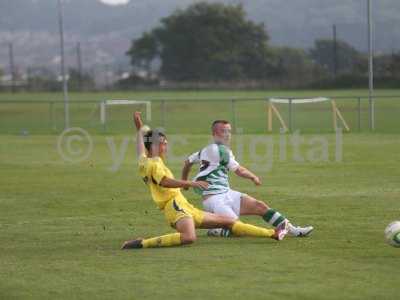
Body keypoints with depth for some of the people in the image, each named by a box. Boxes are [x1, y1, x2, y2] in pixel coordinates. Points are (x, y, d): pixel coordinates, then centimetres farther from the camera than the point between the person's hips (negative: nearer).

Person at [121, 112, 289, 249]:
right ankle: (142, 243, -32)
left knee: (228, 222, 12)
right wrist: (191, 184, -30)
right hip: (175, 206, -11)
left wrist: (139, 129, 54)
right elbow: (165, 182, -24)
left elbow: (141, 149, 42)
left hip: (185, 207, 11)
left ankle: (272, 234, 16)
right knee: (189, 237, -41)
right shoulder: (154, 163, -8)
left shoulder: (144, 162, 20)